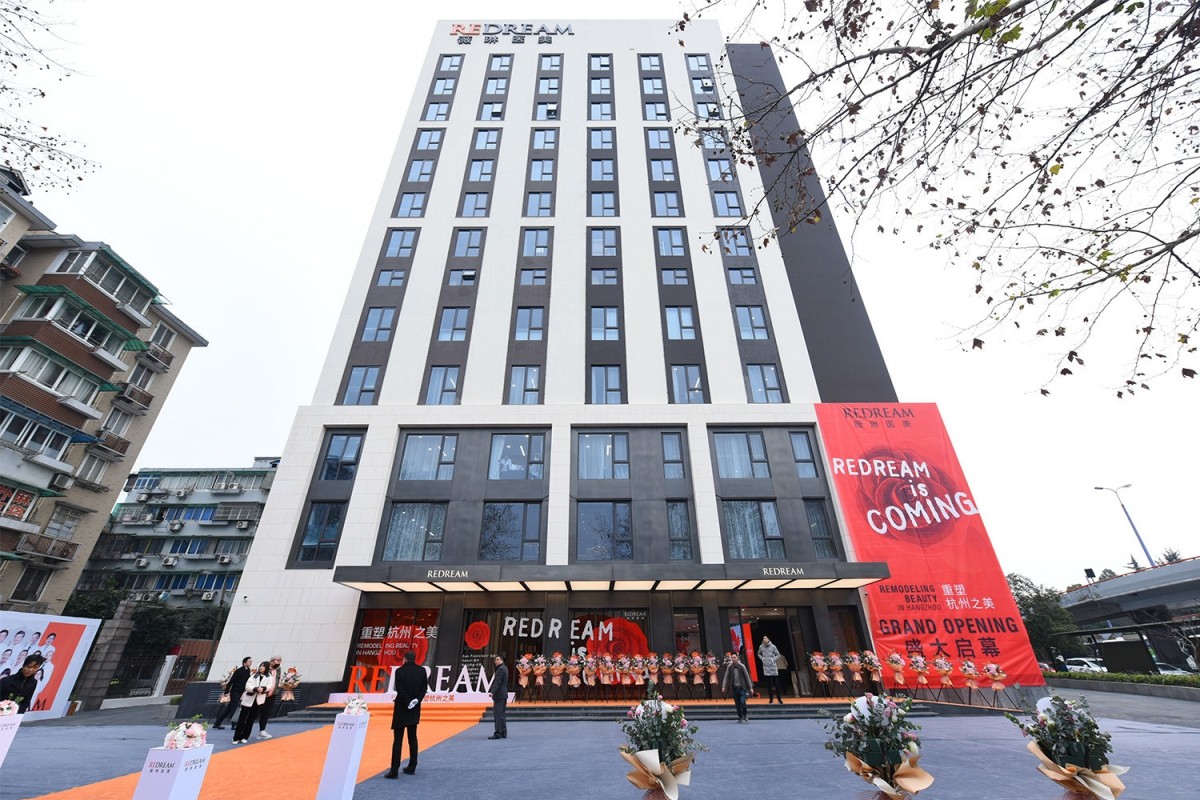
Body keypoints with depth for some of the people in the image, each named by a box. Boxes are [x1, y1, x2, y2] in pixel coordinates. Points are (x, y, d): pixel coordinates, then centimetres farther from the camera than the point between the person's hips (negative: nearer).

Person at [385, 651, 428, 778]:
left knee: (398, 740, 1)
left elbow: (400, 690, -18)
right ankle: (412, 767, 20)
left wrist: (408, 702, -11)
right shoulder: (422, 671, 0)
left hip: (402, 709, -4)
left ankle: (394, 770, -1)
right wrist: (416, 700, -8)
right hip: (415, 710, 4)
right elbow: (424, 688, -3)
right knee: (412, 738, 14)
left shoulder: (400, 671, -13)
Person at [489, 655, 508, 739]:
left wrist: (492, 692, -29)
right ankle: (504, 733, 18)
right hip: (504, 695, 10)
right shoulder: (505, 668, 16)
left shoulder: (500, 669, -14)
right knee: (501, 715, 14)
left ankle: (498, 733, -5)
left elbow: (497, 682, -23)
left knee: (498, 714, -7)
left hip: (499, 695, -10)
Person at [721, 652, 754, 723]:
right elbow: (726, 677, -4)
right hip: (735, 688, 2)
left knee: (742, 702, -13)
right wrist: (724, 686, -14)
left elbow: (747, 677, -2)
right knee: (737, 704, 5)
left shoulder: (742, 666, -7)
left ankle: (745, 715, 13)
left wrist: (750, 687, -4)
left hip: (742, 688, -2)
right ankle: (740, 717, 23)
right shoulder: (729, 667, -3)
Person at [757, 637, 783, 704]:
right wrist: (762, 658, 2)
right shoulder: (761, 647, 1)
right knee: (768, 684, 6)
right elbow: (759, 654, 18)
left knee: (776, 683, 1)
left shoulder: (773, 646, -7)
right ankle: (771, 698, 15)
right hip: (766, 667, 2)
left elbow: (778, 655, 1)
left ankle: (779, 698, 11)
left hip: (773, 666, -2)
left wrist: (774, 659, -11)